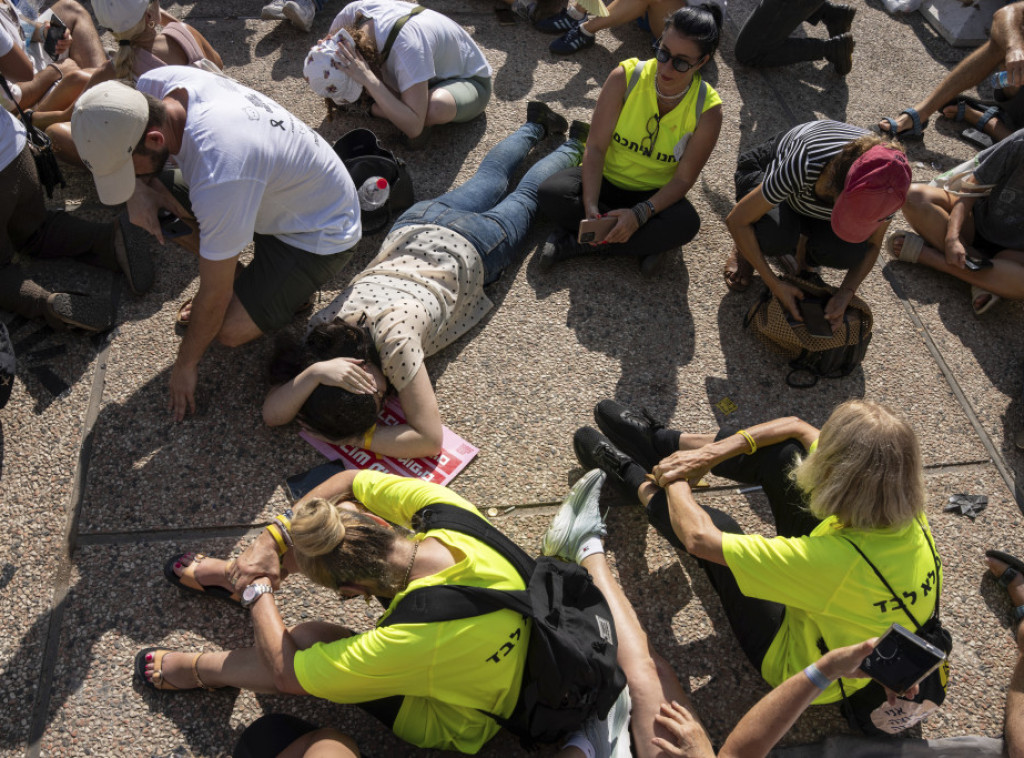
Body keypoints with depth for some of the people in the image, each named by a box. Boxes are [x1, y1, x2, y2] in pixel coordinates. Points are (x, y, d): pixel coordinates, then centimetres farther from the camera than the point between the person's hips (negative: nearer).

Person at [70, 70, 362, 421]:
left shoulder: (219, 178, -41)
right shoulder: (155, 83, -19)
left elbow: (214, 296, -26)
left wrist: (186, 364, -10)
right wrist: (137, 192, -14)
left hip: (320, 233, -8)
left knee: (231, 329, -21)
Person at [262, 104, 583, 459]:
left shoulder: (394, 338, -47)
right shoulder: (321, 329, -32)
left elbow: (430, 439, -45)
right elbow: (272, 414, -31)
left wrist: (356, 438, -46)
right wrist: (314, 372, -49)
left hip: (469, 249, -4)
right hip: (411, 231, 4)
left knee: (525, 196, 28)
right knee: (490, 177, 33)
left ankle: (573, 146, 54)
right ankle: (537, 124, 57)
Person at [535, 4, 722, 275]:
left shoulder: (708, 109, -16)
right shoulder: (626, 77, -16)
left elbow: (683, 179, -15)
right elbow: (596, 147, -18)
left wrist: (640, 214, -32)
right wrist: (590, 207, -33)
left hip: (655, 195, 0)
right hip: (605, 180, 0)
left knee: (686, 223, -34)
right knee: (552, 193, -29)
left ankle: (572, 245, -25)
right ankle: (644, 244, -20)